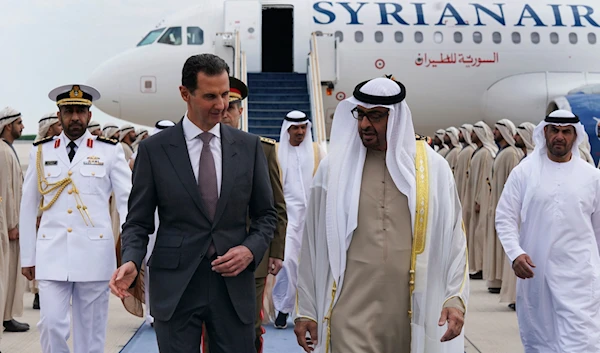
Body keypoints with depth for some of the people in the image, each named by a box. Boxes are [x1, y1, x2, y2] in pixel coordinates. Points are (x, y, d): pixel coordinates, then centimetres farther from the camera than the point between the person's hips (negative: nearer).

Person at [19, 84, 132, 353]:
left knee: (91, 330, 6)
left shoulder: (110, 151, 2)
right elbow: (28, 206, 10)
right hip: (51, 253, 1)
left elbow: (127, 199, -3)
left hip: (94, 254, -1)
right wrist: (27, 257, 8)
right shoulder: (41, 151, 7)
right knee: (51, 325, -6)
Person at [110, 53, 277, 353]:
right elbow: (138, 221, 2)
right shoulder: (153, 150, 0)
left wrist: (250, 249, -7)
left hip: (234, 283, 2)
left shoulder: (248, 146, 5)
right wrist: (131, 261, -16)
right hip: (174, 287, -1)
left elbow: (266, 214, 12)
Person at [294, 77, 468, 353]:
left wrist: (455, 298, -4)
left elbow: (453, 239, 6)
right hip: (351, 313, -1)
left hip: (410, 314, 1)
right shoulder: (334, 167, 2)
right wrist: (306, 310, 6)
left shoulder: (432, 167, 3)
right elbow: (313, 245, 6)